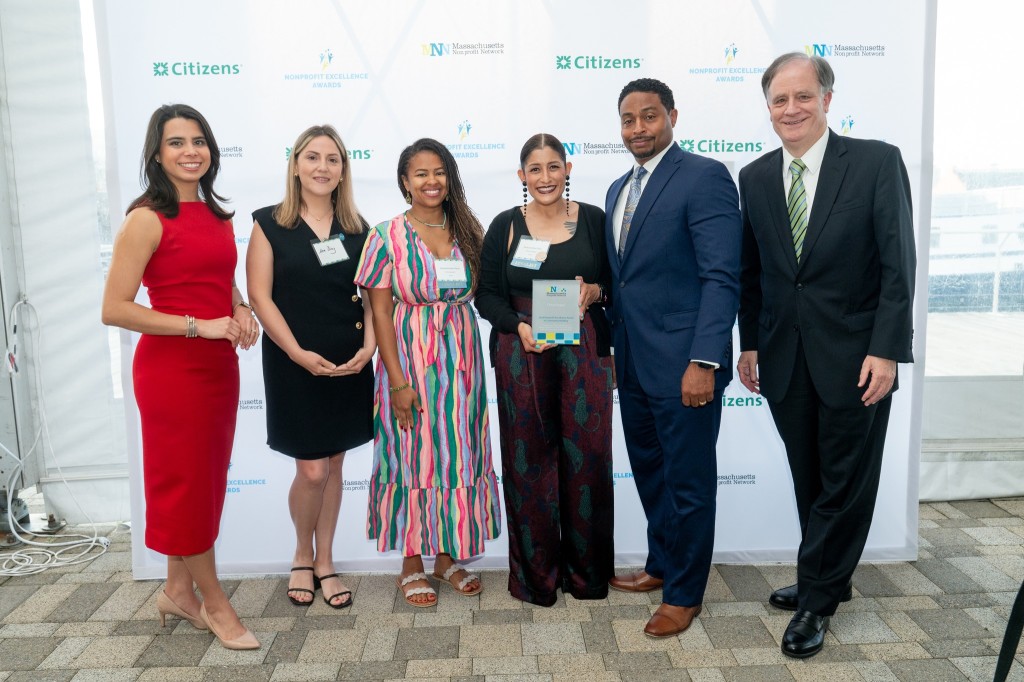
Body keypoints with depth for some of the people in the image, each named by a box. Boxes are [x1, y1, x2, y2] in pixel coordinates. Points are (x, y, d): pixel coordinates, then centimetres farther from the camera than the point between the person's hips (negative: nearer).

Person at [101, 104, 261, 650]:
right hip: (171, 366, -7)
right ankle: (213, 601, 22)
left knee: (205, 480, 15)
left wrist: (240, 309, 2)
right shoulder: (148, 219, -12)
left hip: (218, 364, 7)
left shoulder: (216, 215, 9)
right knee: (186, 482, 6)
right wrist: (199, 325, -19)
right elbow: (114, 309, -18)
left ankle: (178, 590, 33)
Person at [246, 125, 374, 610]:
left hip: (349, 365, 3)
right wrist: (298, 353, -15)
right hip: (294, 364, -3)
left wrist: (368, 347, -9)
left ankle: (325, 562, 27)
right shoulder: (270, 223, -2)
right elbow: (260, 296, -7)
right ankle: (302, 557, 26)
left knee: (333, 465, 11)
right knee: (311, 471, -1)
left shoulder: (357, 228, 7)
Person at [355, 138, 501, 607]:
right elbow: (380, 311, -8)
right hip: (410, 359, -4)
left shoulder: (467, 232, 6)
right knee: (413, 456, 4)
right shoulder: (388, 235, -6)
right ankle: (412, 563, 21)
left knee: (456, 453, 10)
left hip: (460, 358, 4)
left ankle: (447, 555, 27)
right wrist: (398, 379, -13)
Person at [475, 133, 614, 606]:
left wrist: (597, 291, -11)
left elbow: (618, 279, 10)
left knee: (587, 454, 2)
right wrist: (520, 327, -15)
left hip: (584, 351, 1)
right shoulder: (506, 226, 3)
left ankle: (587, 568, 21)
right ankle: (536, 573, 20)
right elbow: (487, 294, 2)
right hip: (522, 354, 0)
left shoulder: (593, 220, 5)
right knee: (530, 458, 4)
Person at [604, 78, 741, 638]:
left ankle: (684, 593, 22)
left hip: (683, 362, -8)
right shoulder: (619, 189, 15)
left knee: (688, 481, 6)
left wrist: (704, 362, -23)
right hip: (632, 362, 8)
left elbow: (722, 277, -17)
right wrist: (612, 345, 13)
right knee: (649, 471, 20)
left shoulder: (705, 177, -11)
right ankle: (661, 564, 38)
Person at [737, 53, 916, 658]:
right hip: (785, 358, 4)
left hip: (855, 356, -3)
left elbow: (898, 263, -9)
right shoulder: (755, 177, 6)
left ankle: (816, 599, 20)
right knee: (810, 481, 14)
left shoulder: (878, 162, -6)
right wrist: (749, 343, 9)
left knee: (844, 484, 5)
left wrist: (885, 350, -14)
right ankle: (829, 581, 32)